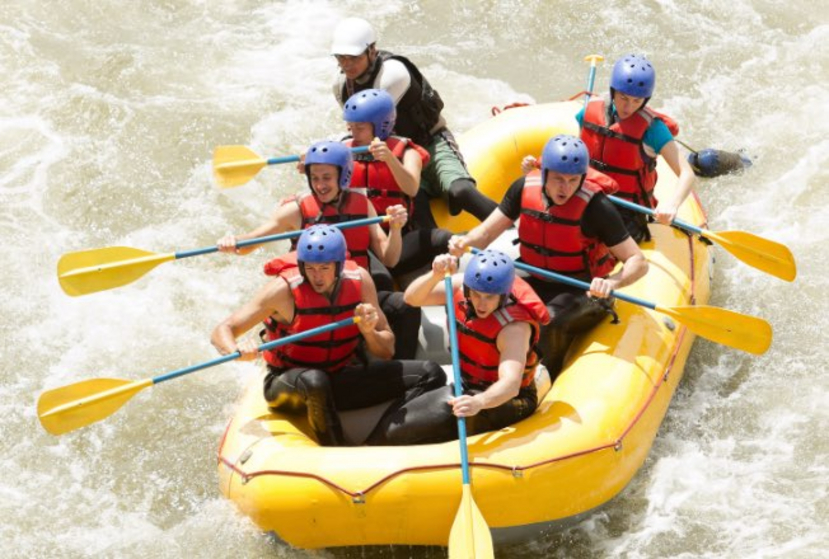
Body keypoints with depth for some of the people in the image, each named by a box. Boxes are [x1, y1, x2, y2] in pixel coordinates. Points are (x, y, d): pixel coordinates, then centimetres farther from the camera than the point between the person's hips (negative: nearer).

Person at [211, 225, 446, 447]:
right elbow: (221, 332, -20)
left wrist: (369, 332, -23)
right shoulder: (285, 289, -18)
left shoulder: (359, 280, -7)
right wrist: (237, 350, -43)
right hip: (289, 386, -5)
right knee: (314, 381, -42)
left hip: (341, 381, 5)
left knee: (430, 374, -9)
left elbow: (386, 351, -1)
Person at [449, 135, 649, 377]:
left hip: (581, 292, -5)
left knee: (549, 323, -35)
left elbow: (638, 262, -19)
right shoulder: (524, 189, -8)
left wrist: (612, 282, -40)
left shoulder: (595, 205, -21)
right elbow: (487, 232, 0)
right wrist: (464, 242, -23)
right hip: (535, 284, 5)